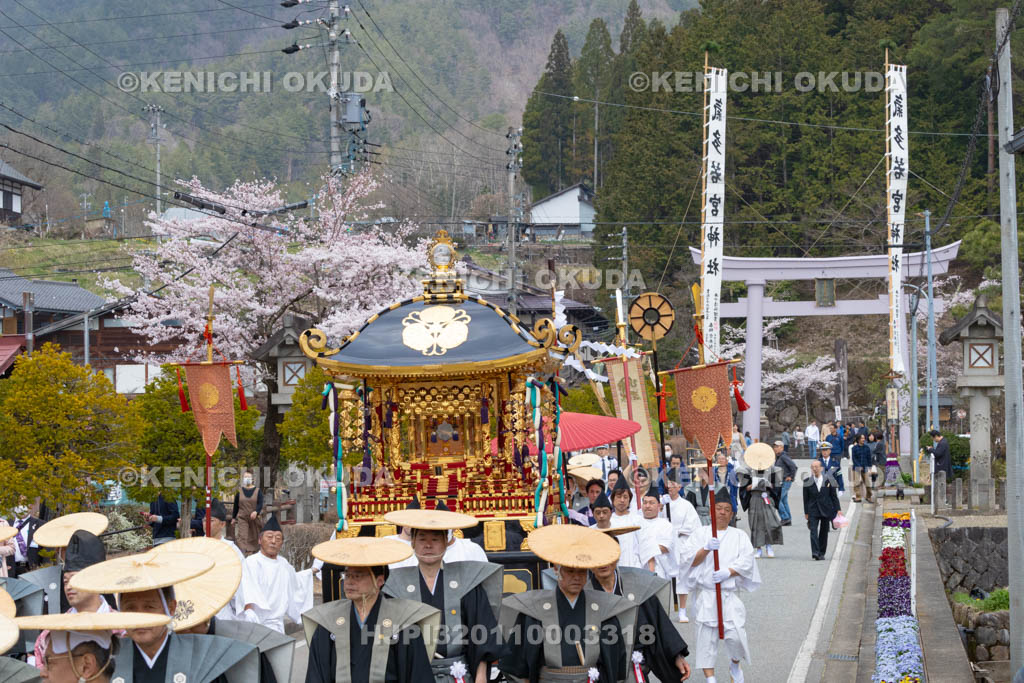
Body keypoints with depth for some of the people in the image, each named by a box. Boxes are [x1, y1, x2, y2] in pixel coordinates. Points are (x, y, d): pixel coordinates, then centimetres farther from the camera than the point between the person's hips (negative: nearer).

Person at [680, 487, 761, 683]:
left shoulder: (739, 536, 13)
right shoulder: (701, 533, 10)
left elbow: (747, 561, 0)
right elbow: (690, 559, 0)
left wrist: (729, 571, -16)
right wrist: (706, 548, -17)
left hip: (730, 593, 0)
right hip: (706, 594, 0)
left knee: (735, 635, -9)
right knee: (706, 637, -3)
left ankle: (735, 664, 21)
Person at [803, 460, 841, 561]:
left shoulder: (828, 480, 3)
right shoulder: (807, 482, 2)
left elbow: (834, 496, 6)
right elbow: (806, 498, 5)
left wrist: (837, 509, 1)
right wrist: (806, 512, 4)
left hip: (826, 510, 1)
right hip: (813, 510, -1)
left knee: (824, 532, 6)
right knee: (813, 531, -15)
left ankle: (821, 553, 14)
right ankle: (815, 552, -23)